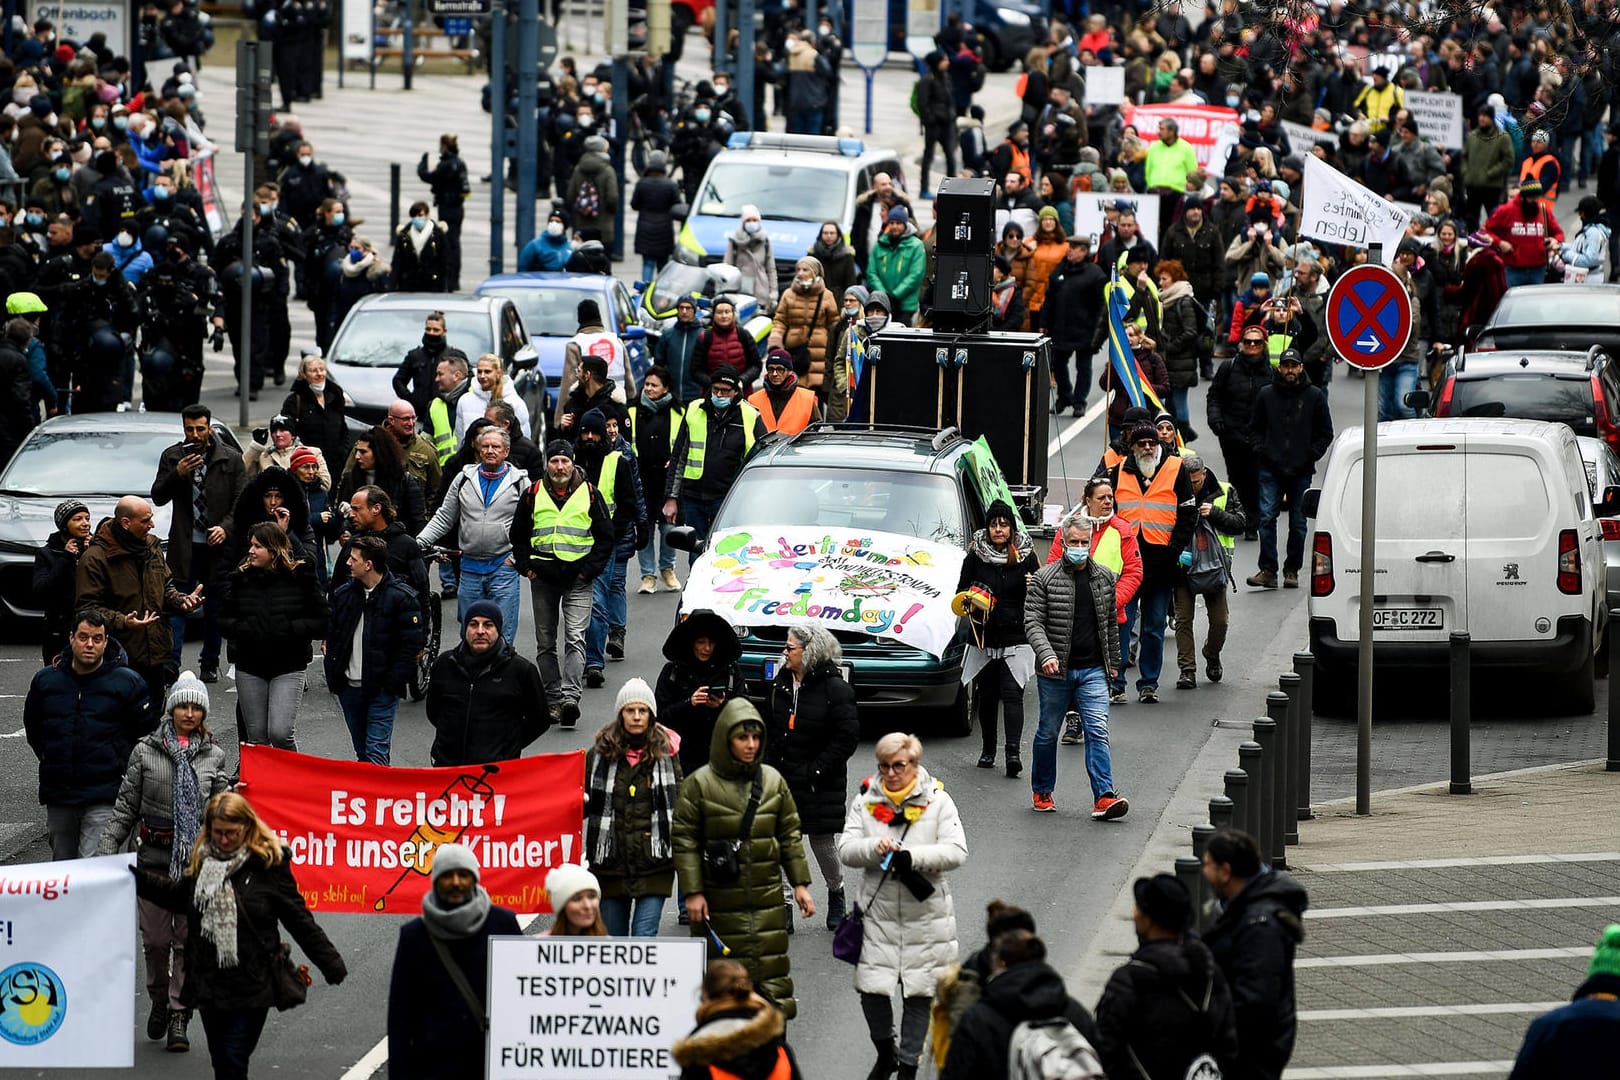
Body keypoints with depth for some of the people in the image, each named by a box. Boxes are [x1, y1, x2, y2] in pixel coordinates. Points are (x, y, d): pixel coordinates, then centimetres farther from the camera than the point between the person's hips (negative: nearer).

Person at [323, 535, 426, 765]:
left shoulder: (402, 597, -9)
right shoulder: (343, 594, 8)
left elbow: (411, 645, -9)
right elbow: (330, 635, 16)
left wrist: (392, 683, -14)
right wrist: (333, 675, 5)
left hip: (382, 688, -6)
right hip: (349, 686, 6)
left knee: (376, 753, -11)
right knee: (361, 752, 14)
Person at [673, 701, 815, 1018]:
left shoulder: (773, 781, 8)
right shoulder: (700, 784, -4)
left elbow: (790, 836, 14)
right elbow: (685, 841, -4)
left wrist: (800, 884, 9)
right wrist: (692, 892, -9)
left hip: (767, 900, 3)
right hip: (720, 903, -3)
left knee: (772, 969, 2)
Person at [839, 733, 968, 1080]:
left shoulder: (937, 801, -4)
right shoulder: (865, 801, 3)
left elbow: (956, 852, -11)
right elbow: (846, 850, 0)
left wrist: (913, 857, -25)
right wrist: (875, 848, -22)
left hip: (925, 914, -1)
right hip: (878, 911, 1)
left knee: (918, 993, 5)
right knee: (872, 988, -2)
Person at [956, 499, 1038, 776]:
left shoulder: (1025, 556, 2)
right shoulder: (975, 556, 3)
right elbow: (961, 590, 9)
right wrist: (970, 600, -13)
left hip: (1016, 639, -2)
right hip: (984, 637, 2)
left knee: (1012, 695, -13)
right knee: (986, 696, 9)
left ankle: (1014, 751, -22)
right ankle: (988, 750, 22)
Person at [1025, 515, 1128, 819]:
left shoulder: (1104, 577, 8)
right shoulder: (1044, 578, -4)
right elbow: (1032, 622, -9)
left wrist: (1113, 662, 20)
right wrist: (1046, 654, -24)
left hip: (1092, 671, 2)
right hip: (1055, 670, -2)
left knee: (1097, 731, -11)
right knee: (1048, 733, 10)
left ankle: (1103, 798, -19)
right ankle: (1042, 792, 28)